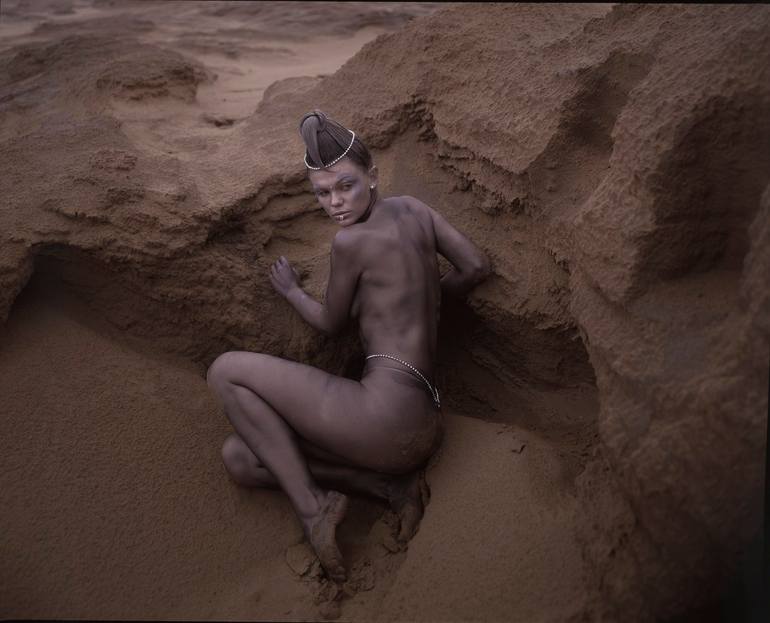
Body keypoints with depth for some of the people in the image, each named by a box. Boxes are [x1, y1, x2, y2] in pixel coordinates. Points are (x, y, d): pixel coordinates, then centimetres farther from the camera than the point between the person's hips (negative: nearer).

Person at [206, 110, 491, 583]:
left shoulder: (352, 240, -9)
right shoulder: (413, 208, 12)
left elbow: (331, 324, 5)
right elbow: (477, 267, 15)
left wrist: (292, 291, 24)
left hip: (384, 413, -9)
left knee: (226, 372, -1)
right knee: (240, 458, 15)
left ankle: (312, 504, -4)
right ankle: (392, 482, 5)